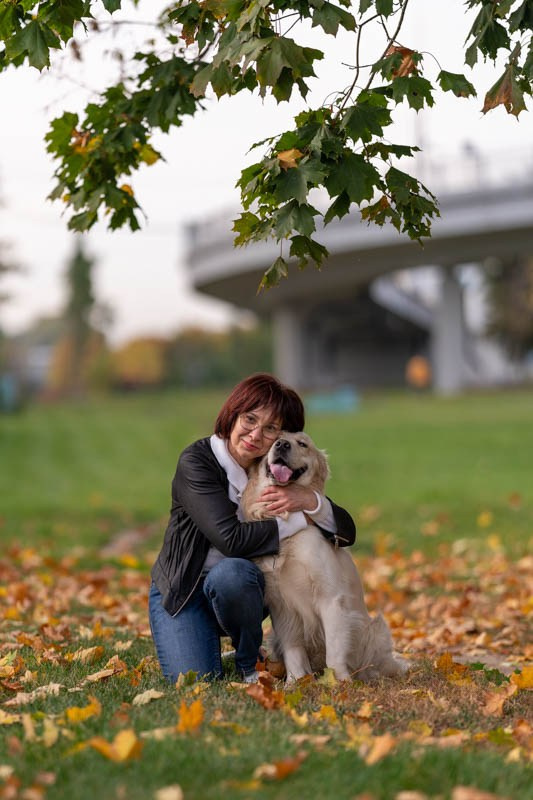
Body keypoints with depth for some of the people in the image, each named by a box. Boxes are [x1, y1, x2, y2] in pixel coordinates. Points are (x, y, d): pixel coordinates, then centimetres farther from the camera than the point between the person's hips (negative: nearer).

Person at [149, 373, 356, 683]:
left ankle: (251, 663, -7)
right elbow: (231, 539, -30)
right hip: (181, 588, -2)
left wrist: (310, 500, -27)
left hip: (240, 588, 2)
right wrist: (302, 519, -23)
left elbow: (347, 533, -7)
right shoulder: (197, 461, -18)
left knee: (231, 574, -34)